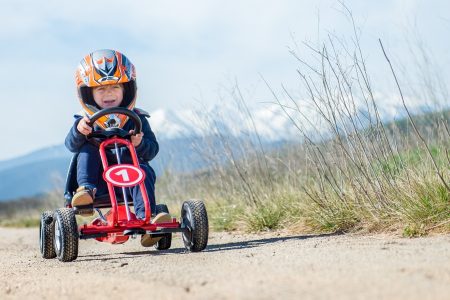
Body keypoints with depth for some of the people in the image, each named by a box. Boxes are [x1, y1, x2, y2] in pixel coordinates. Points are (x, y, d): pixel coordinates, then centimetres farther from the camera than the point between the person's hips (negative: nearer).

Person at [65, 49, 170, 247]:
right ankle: (86, 189, -31)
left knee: (143, 171, -32)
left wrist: (140, 144, -21)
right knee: (88, 149, -19)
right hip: (99, 181, 1)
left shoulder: (136, 119, 8)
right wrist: (78, 131, -28)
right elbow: (71, 145, -6)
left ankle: (146, 219, -46)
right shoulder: (87, 120, 8)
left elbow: (152, 151, 2)